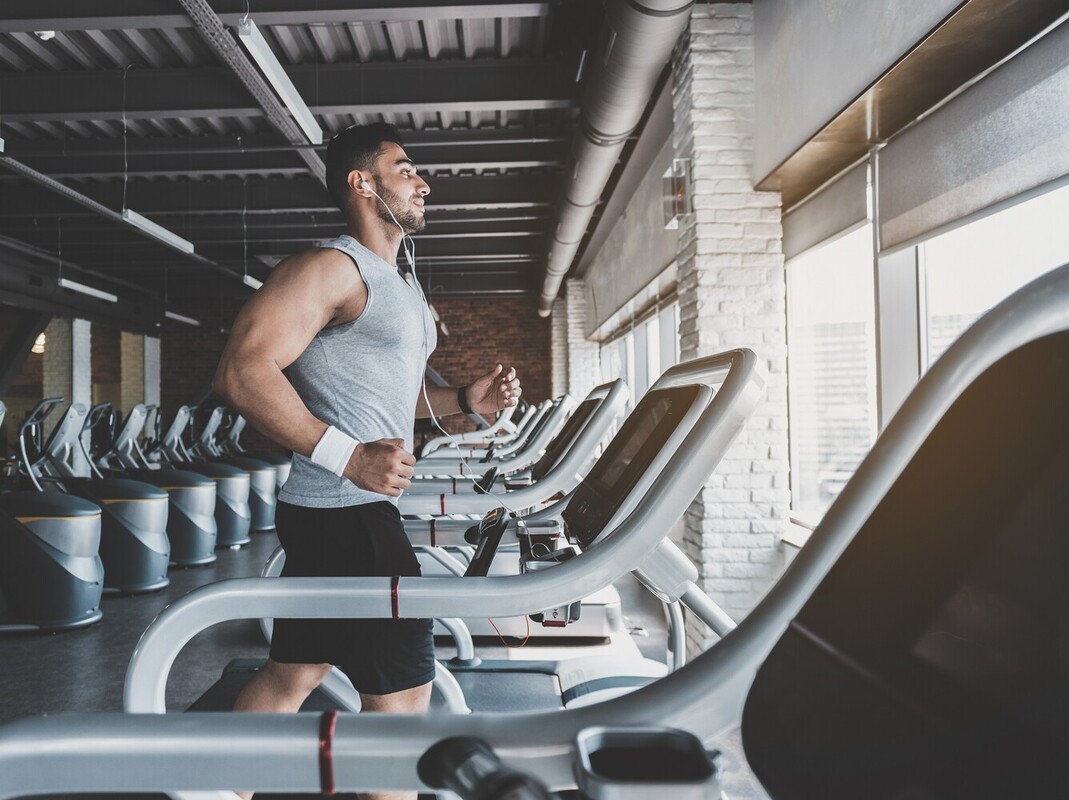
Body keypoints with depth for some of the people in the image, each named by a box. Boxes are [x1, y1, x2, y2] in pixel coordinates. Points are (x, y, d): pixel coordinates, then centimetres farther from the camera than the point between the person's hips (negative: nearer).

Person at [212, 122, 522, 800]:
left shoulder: (400, 288, 19)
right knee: (403, 688, -2)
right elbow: (243, 371, -21)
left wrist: (464, 400, 9)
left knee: (293, 674, 17)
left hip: (362, 510, 10)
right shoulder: (334, 267, -12)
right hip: (344, 514, -10)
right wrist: (348, 457, -27)